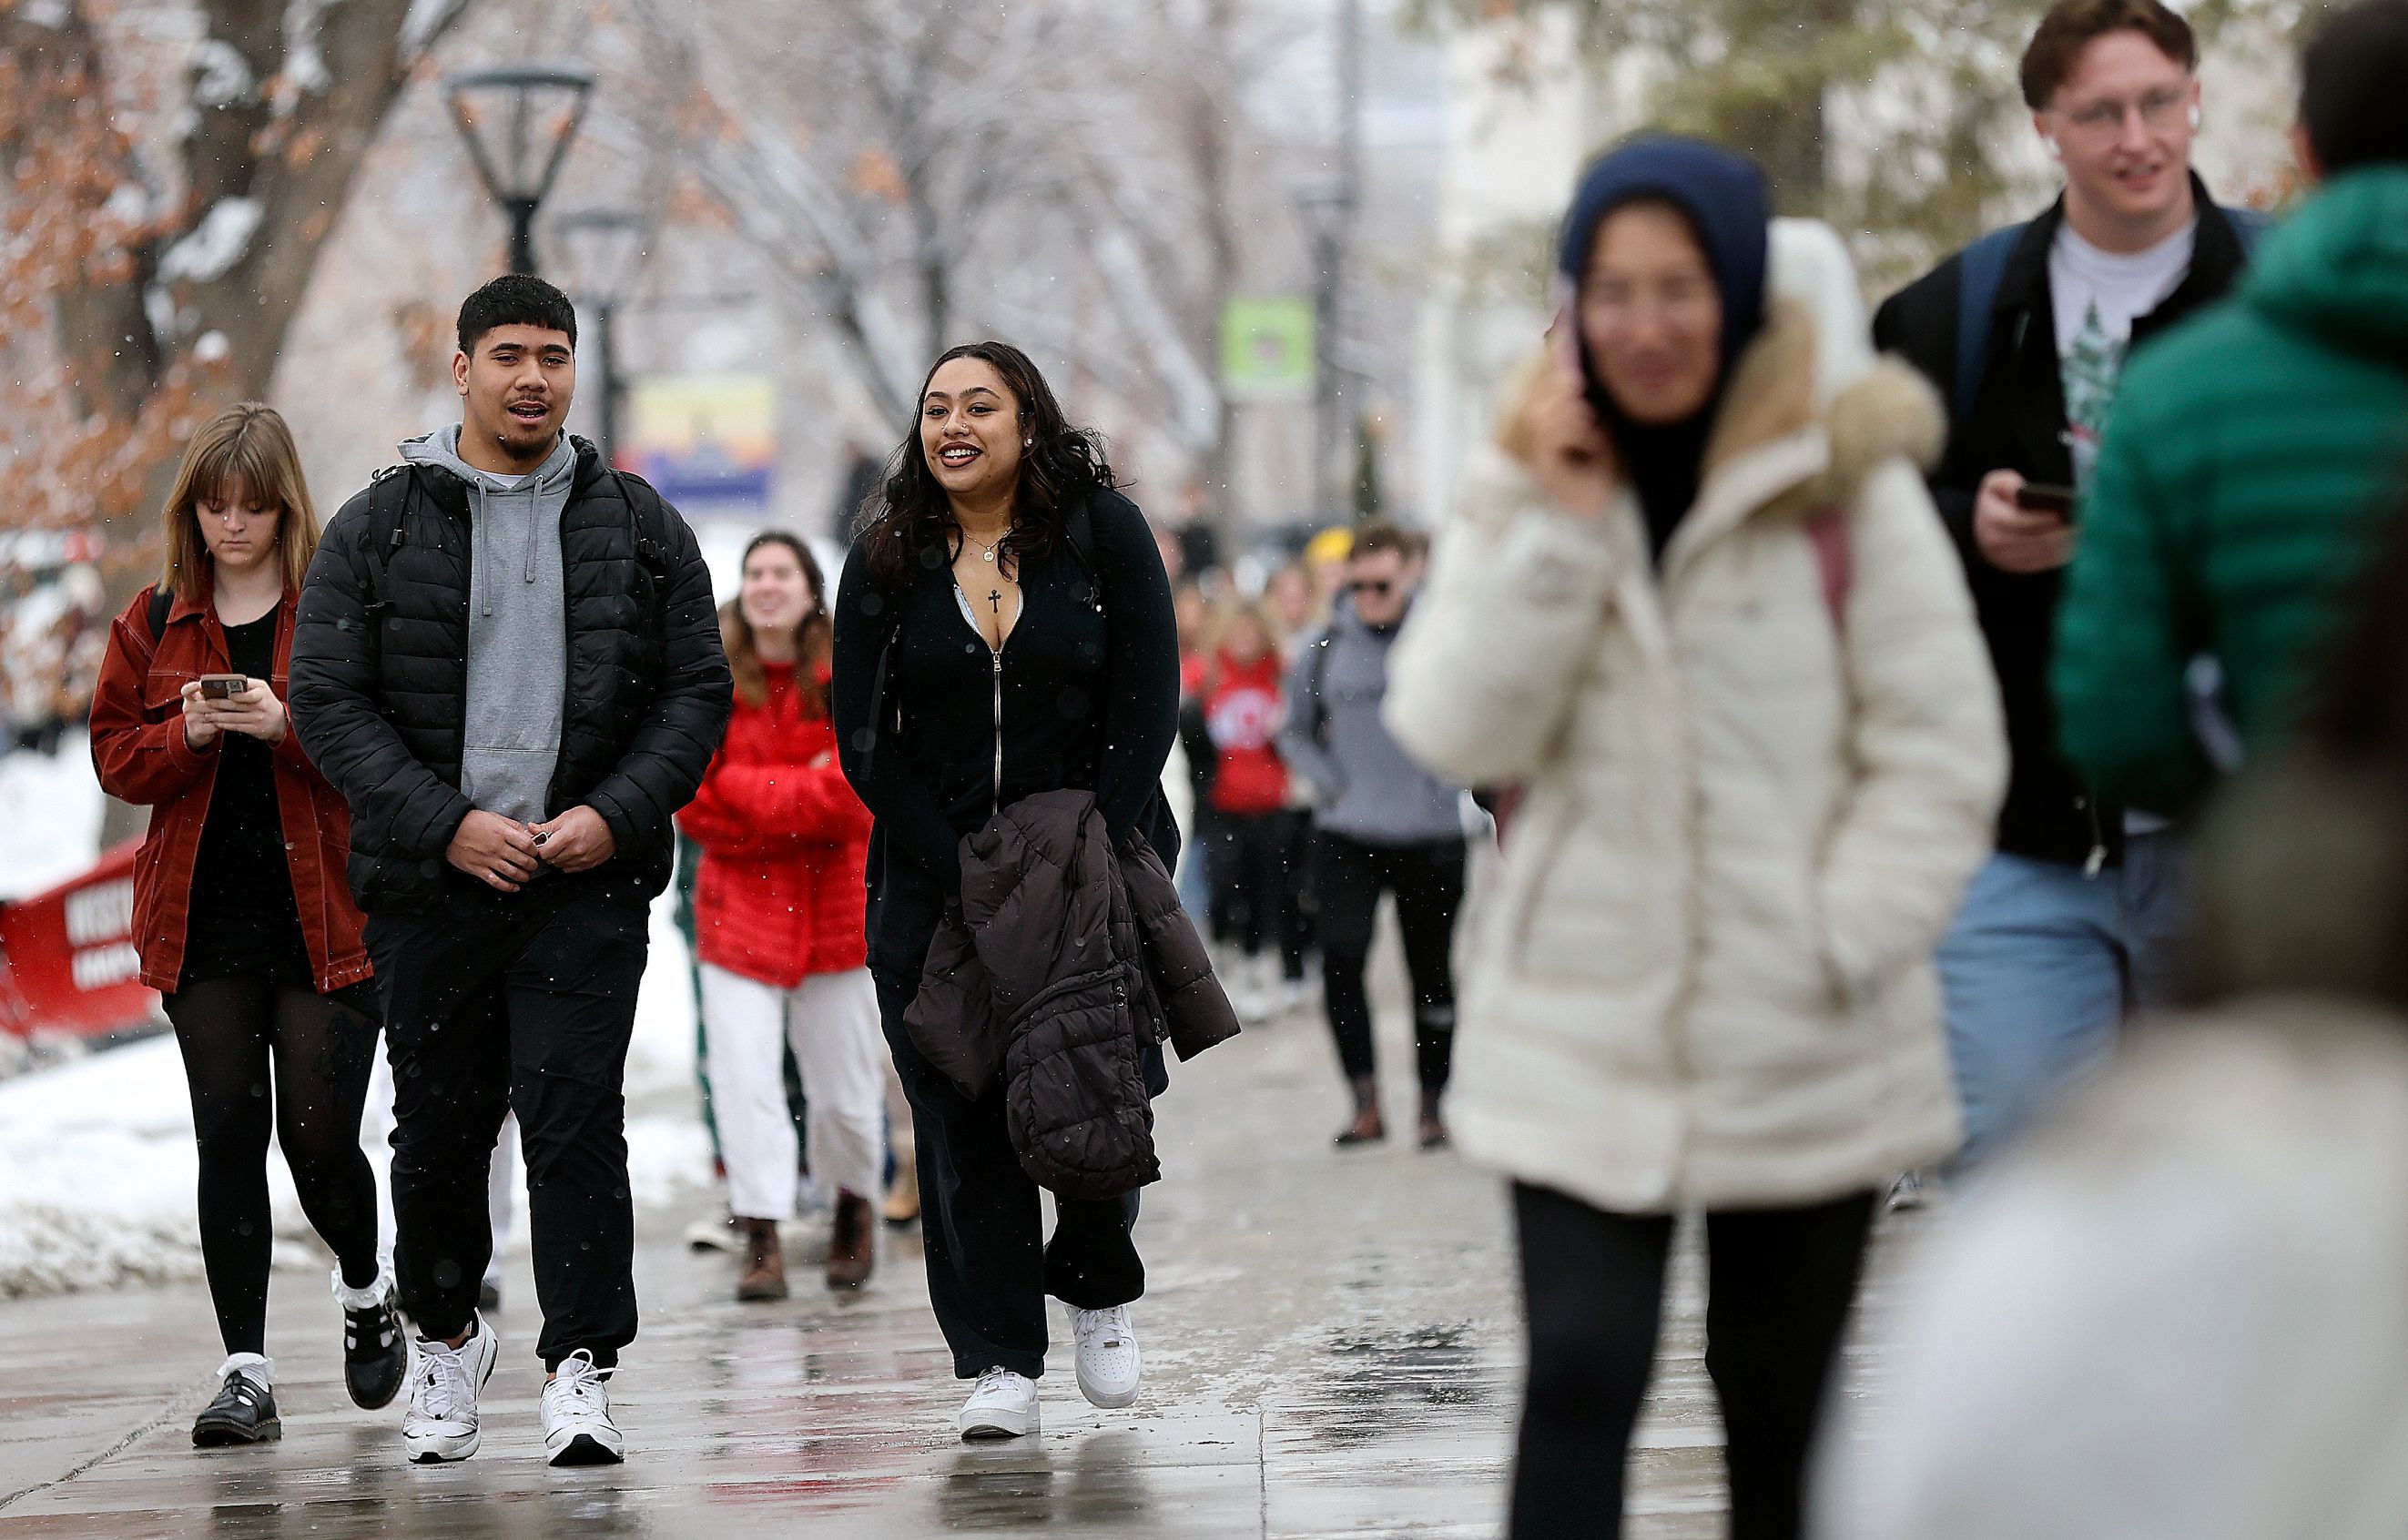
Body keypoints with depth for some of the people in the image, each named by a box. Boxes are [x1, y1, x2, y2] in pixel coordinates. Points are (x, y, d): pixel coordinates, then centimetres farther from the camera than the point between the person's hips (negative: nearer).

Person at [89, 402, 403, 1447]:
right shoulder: (156, 621, 11)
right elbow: (115, 756, 9)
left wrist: (287, 726, -20)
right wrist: (187, 734, -10)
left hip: (326, 917, -3)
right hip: (203, 921, 3)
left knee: (318, 1129, -5)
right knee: (229, 1135, -2)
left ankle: (366, 1291, 27)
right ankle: (246, 1372, 0)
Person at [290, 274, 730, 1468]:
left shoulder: (639, 528, 8)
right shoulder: (376, 531, 3)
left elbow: (697, 693, 7)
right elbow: (327, 700, -1)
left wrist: (616, 813, -9)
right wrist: (447, 823, -11)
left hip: (589, 880, 0)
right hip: (429, 880, 1)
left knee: (574, 1113, -10)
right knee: (438, 1126, 9)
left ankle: (580, 1364, -7)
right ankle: (445, 1338, 30)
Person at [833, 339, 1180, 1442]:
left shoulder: (1104, 533, 0)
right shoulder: (886, 560, 3)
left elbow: (1147, 706, -3)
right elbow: (864, 740, 1)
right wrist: (962, 873, -10)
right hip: (936, 881, 1)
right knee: (962, 1118, -3)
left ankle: (1096, 1289, 24)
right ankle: (998, 1361, 2)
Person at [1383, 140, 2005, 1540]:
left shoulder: (1847, 486, -6)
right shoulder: (1531, 486, 5)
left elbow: (1944, 755, -6)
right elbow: (1455, 731, -6)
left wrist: (1833, 939, -14)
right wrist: (1555, 526, -13)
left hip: (1807, 1056, -1)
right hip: (1582, 1043, 1)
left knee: (1779, 1407, 12)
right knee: (1580, 1381, -10)